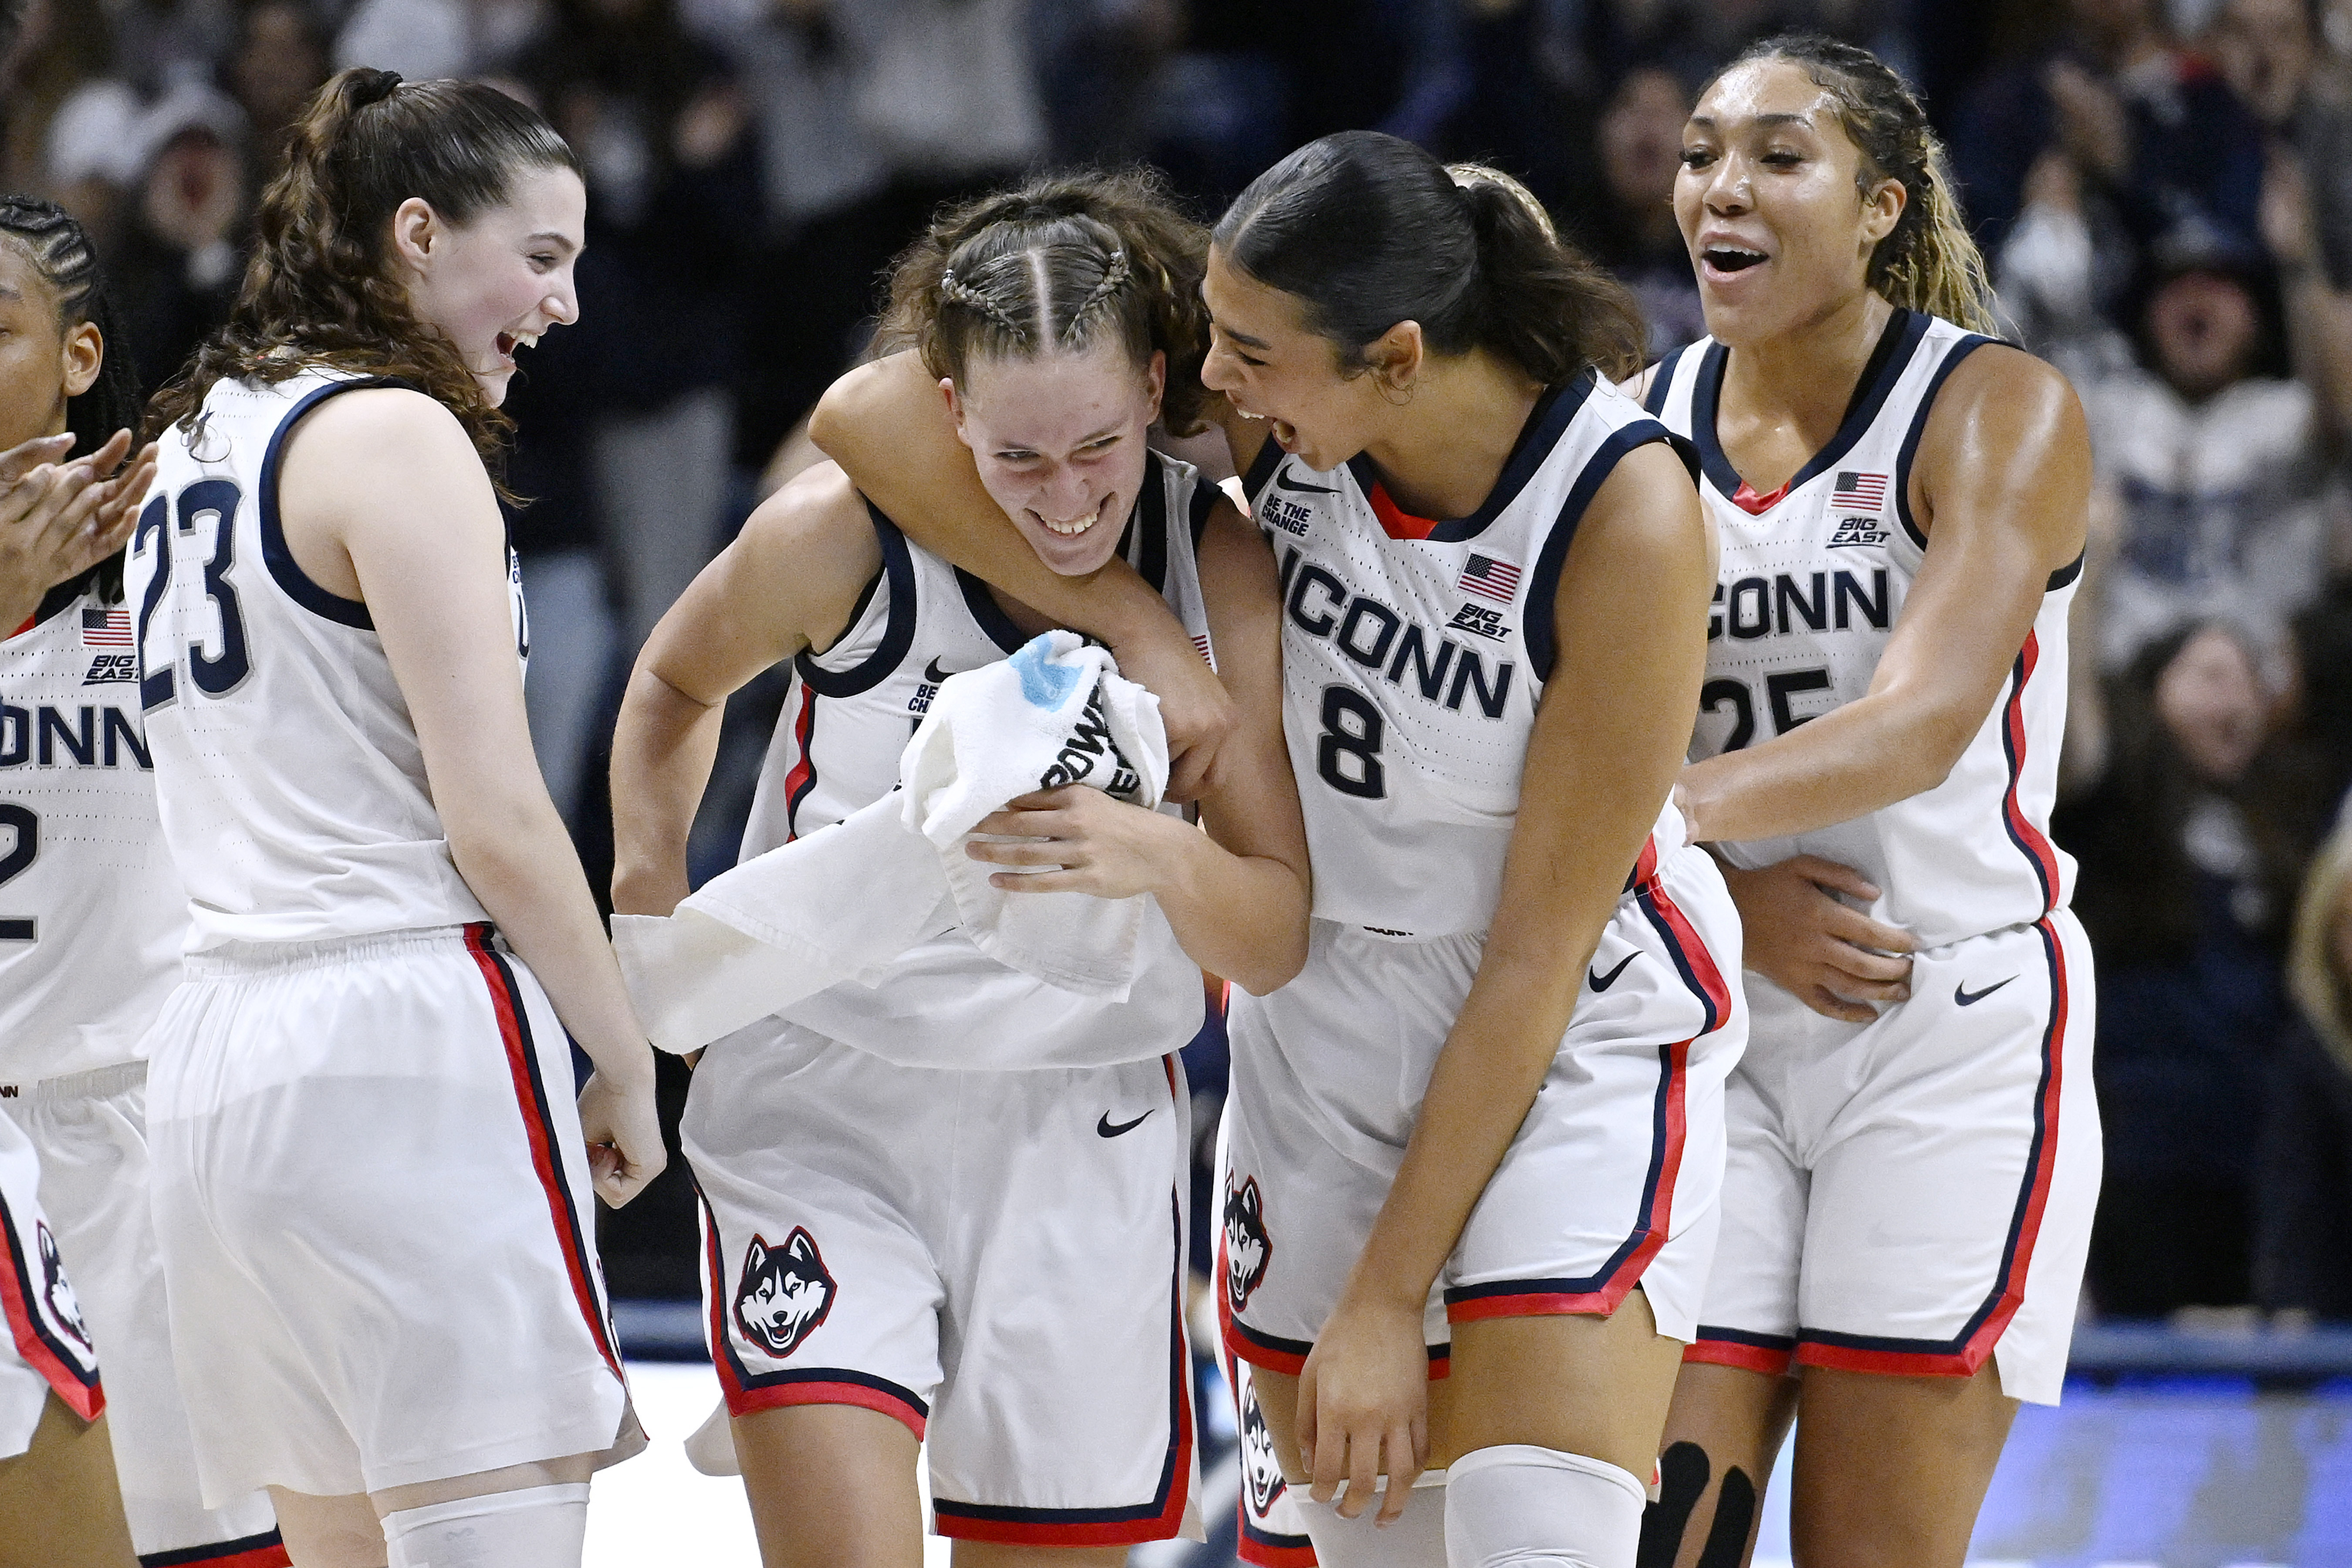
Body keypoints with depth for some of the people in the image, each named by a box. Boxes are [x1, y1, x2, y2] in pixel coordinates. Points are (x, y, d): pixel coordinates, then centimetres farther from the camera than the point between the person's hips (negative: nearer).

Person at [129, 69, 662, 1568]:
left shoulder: (200, 435, 19)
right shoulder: (396, 436, -7)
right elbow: (498, 823, -12)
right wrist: (627, 1062, -2)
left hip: (217, 1049, 9)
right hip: (412, 1048, -9)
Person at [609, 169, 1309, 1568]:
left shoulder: (1223, 564, -9)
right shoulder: (846, 535, -13)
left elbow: (1277, 943, -10)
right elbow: (679, 681, 12)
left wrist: (1159, 858, -30)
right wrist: (649, 893, 0)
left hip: (1082, 1136, 2)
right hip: (823, 1120, -2)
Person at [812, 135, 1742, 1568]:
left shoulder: (1627, 521, -24)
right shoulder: (1272, 410, -12)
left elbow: (1540, 951, -19)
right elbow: (876, 417, -13)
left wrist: (1385, 1300, -16)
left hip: (1576, 1039, -5)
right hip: (1321, 1014, 5)